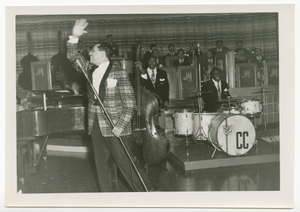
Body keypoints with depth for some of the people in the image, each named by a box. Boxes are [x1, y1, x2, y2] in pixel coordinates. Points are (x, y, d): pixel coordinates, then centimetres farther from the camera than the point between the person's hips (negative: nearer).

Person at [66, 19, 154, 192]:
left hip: (117, 128, -6)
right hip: (96, 126, 6)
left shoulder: (119, 74, -10)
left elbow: (130, 103, -12)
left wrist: (120, 126, -20)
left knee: (127, 163, -1)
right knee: (103, 165, 12)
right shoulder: (90, 70, 9)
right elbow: (73, 56, 15)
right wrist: (75, 37, 0)